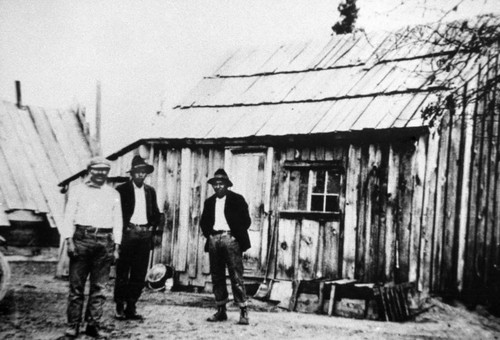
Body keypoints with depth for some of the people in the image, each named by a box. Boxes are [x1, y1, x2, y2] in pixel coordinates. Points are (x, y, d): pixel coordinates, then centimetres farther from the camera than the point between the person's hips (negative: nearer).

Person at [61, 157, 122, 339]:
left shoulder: (113, 194, 15)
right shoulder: (77, 190, 9)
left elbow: (117, 221, 14)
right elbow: (68, 216, 5)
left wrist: (116, 246, 7)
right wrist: (69, 240, -6)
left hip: (104, 241, 2)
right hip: (82, 238, -2)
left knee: (98, 286, 3)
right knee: (76, 285, -2)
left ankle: (93, 325, 9)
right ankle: (73, 325, 5)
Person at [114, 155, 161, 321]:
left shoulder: (150, 191, 14)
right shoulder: (121, 189, 0)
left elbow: (156, 214, 18)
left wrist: (151, 227, 4)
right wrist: (127, 227, -8)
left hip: (145, 235, 4)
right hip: (128, 233, -4)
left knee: (139, 274, 4)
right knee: (122, 272, -2)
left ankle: (131, 307, 10)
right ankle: (119, 307, 7)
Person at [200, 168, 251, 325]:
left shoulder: (237, 199, 2)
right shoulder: (209, 202, 16)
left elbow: (246, 220, -1)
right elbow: (203, 222, 21)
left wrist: (237, 236, -5)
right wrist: (208, 235, 7)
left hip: (230, 238, -5)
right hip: (214, 240, 5)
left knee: (236, 277, -8)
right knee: (217, 277, 7)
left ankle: (243, 312, -5)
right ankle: (221, 311, 14)